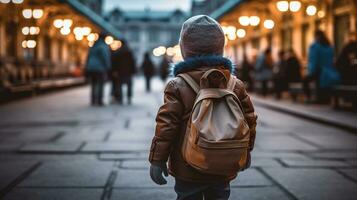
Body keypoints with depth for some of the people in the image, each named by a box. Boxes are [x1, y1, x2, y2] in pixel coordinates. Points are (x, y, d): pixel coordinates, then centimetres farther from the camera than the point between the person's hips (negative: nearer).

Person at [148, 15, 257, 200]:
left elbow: (166, 126, -13)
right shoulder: (236, 85, 0)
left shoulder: (177, 86, -11)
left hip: (188, 171, -3)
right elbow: (249, 120, 7)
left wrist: (157, 160, -5)